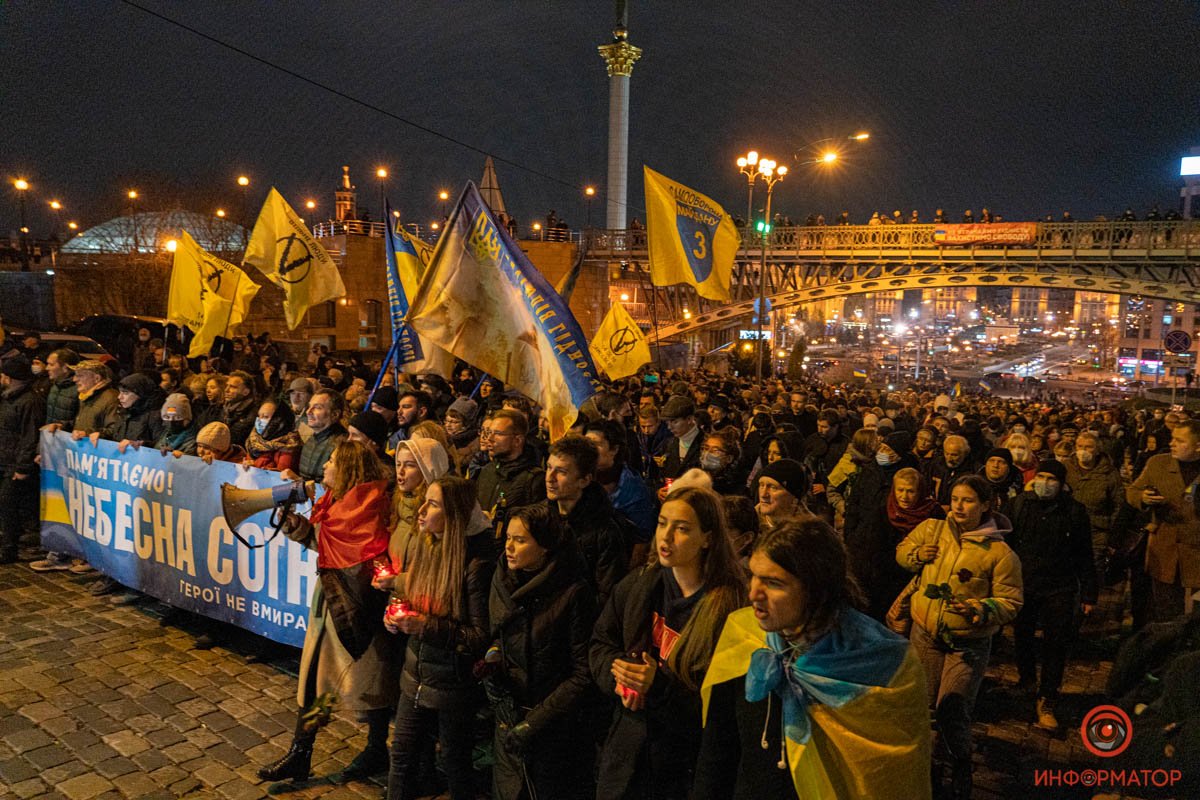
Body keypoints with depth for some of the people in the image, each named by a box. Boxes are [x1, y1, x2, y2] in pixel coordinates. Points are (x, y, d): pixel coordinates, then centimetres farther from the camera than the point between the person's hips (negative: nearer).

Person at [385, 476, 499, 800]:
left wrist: (426, 625, -26)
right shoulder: (427, 548, 0)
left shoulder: (476, 565, -23)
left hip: (453, 684, -6)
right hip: (416, 675, 7)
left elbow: (481, 637, -22)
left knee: (455, 762, 14)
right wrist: (397, 616, -5)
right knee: (402, 753, 16)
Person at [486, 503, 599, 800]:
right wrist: (493, 658, -9)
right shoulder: (503, 580, -2)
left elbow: (583, 673, -17)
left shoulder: (574, 591, -19)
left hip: (555, 729, -5)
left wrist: (536, 721, -18)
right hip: (508, 716, 5)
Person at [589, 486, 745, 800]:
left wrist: (660, 686, -28)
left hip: (684, 760, -4)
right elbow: (601, 642, 10)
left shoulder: (728, 608, -19)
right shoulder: (638, 584, -2)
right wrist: (616, 672, -11)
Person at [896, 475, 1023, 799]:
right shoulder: (931, 529, -2)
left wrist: (979, 609, -27)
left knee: (951, 713, -4)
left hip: (968, 645, -3)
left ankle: (962, 769, 27)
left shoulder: (1000, 553, -12)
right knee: (924, 707, 15)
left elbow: (1011, 602, -9)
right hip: (925, 635, 4)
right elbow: (902, 550, 15)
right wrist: (916, 555, -7)